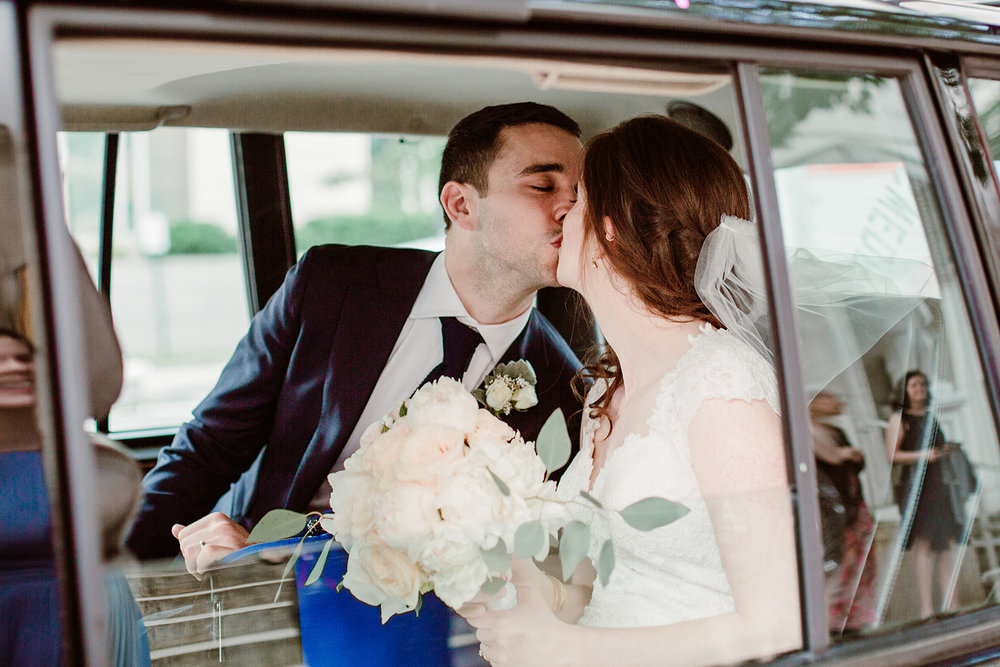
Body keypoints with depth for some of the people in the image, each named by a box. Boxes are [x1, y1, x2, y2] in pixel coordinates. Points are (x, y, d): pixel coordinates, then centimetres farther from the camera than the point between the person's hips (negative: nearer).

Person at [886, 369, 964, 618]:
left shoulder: (931, 418, 20)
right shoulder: (898, 419, 1)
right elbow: (892, 454, -8)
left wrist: (946, 450, 10)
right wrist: (921, 455, -19)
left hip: (940, 483, 7)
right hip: (915, 484, -7)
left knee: (947, 543, 3)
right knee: (923, 544, -10)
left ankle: (949, 604, 7)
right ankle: (926, 608, -10)